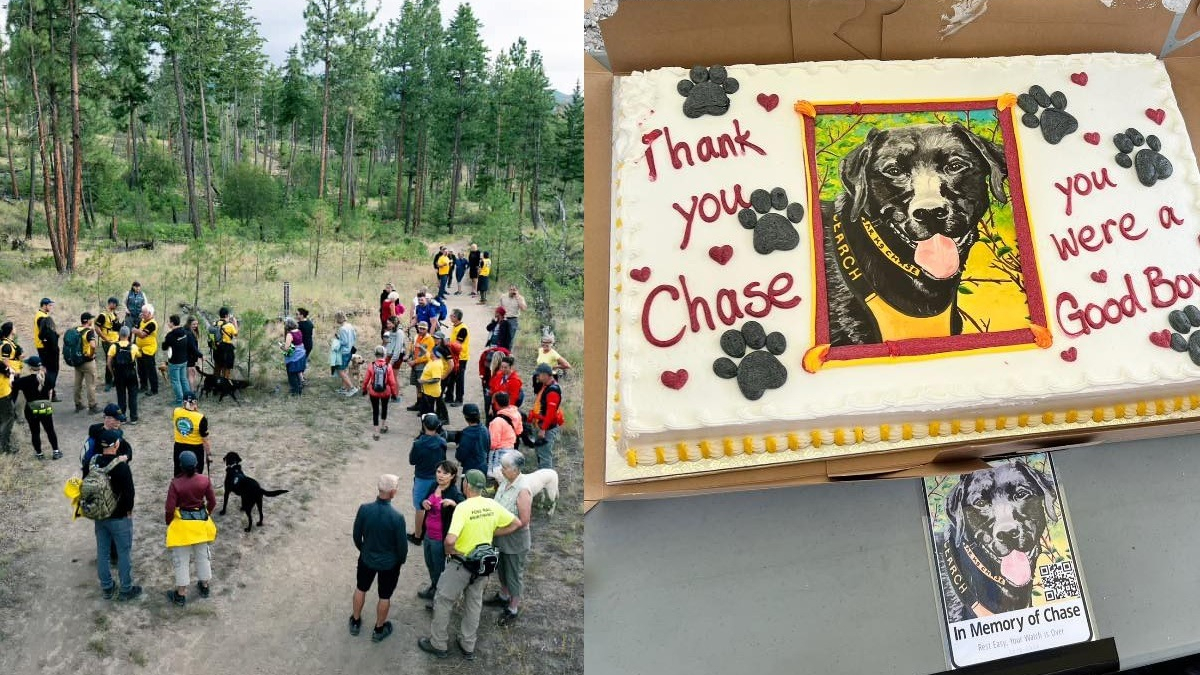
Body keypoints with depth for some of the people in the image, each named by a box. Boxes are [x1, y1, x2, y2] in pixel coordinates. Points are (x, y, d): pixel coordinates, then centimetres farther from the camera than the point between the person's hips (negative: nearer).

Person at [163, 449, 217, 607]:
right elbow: (212, 502, -3)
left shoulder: (176, 483, -22)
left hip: (182, 524, -3)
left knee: (181, 560, 9)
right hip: (201, 522, 3)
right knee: (202, 555, 21)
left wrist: (169, 522, 1)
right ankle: (205, 587, 35)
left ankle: (181, 595, 18)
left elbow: (170, 508, -18)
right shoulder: (204, 480, -13)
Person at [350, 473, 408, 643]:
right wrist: (402, 559, 5)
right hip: (389, 563, -3)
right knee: (384, 596, 20)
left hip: (367, 558, 3)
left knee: (360, 589, 28)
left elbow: (356, 535, -6)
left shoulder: (364, 509, -22)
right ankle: (379, 629, 39)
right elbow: (402, 545, -17)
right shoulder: (397, 517, -31)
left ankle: (355, 622, 46)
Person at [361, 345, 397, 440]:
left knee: (375, 411, 9)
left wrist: (364, 389, 13)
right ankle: (383, 426, 40)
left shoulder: (371, 366, -14)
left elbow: (366, 380, -5)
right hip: (386, 392, 1)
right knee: (384, 408, 26)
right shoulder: (388, 366, -16)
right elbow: (392, 382, -12)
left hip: (374, 392, -1)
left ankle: (376, 432, 9)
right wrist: (394, 393, 2)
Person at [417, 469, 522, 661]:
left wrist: (448, 551, -14)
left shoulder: (463, 507, -25)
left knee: (443, 602, 14)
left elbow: (450, 539, -36)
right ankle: (468, 647, 31)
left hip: (460, 563, -5)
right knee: (474, 604, 20)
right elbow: (516, 523, 3)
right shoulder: (492, 505, -8)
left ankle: (439, 645, 26)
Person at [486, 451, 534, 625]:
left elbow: (523, 521, -25)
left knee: (514, 575, 11)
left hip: (516, 541, -8)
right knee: (502, 570, 26)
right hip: (501, 538, 8)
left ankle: (513, 608, 28)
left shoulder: (522, 490, -28)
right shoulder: (505, 482, -4)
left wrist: (502, 530, -19)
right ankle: (503, 596, 49)